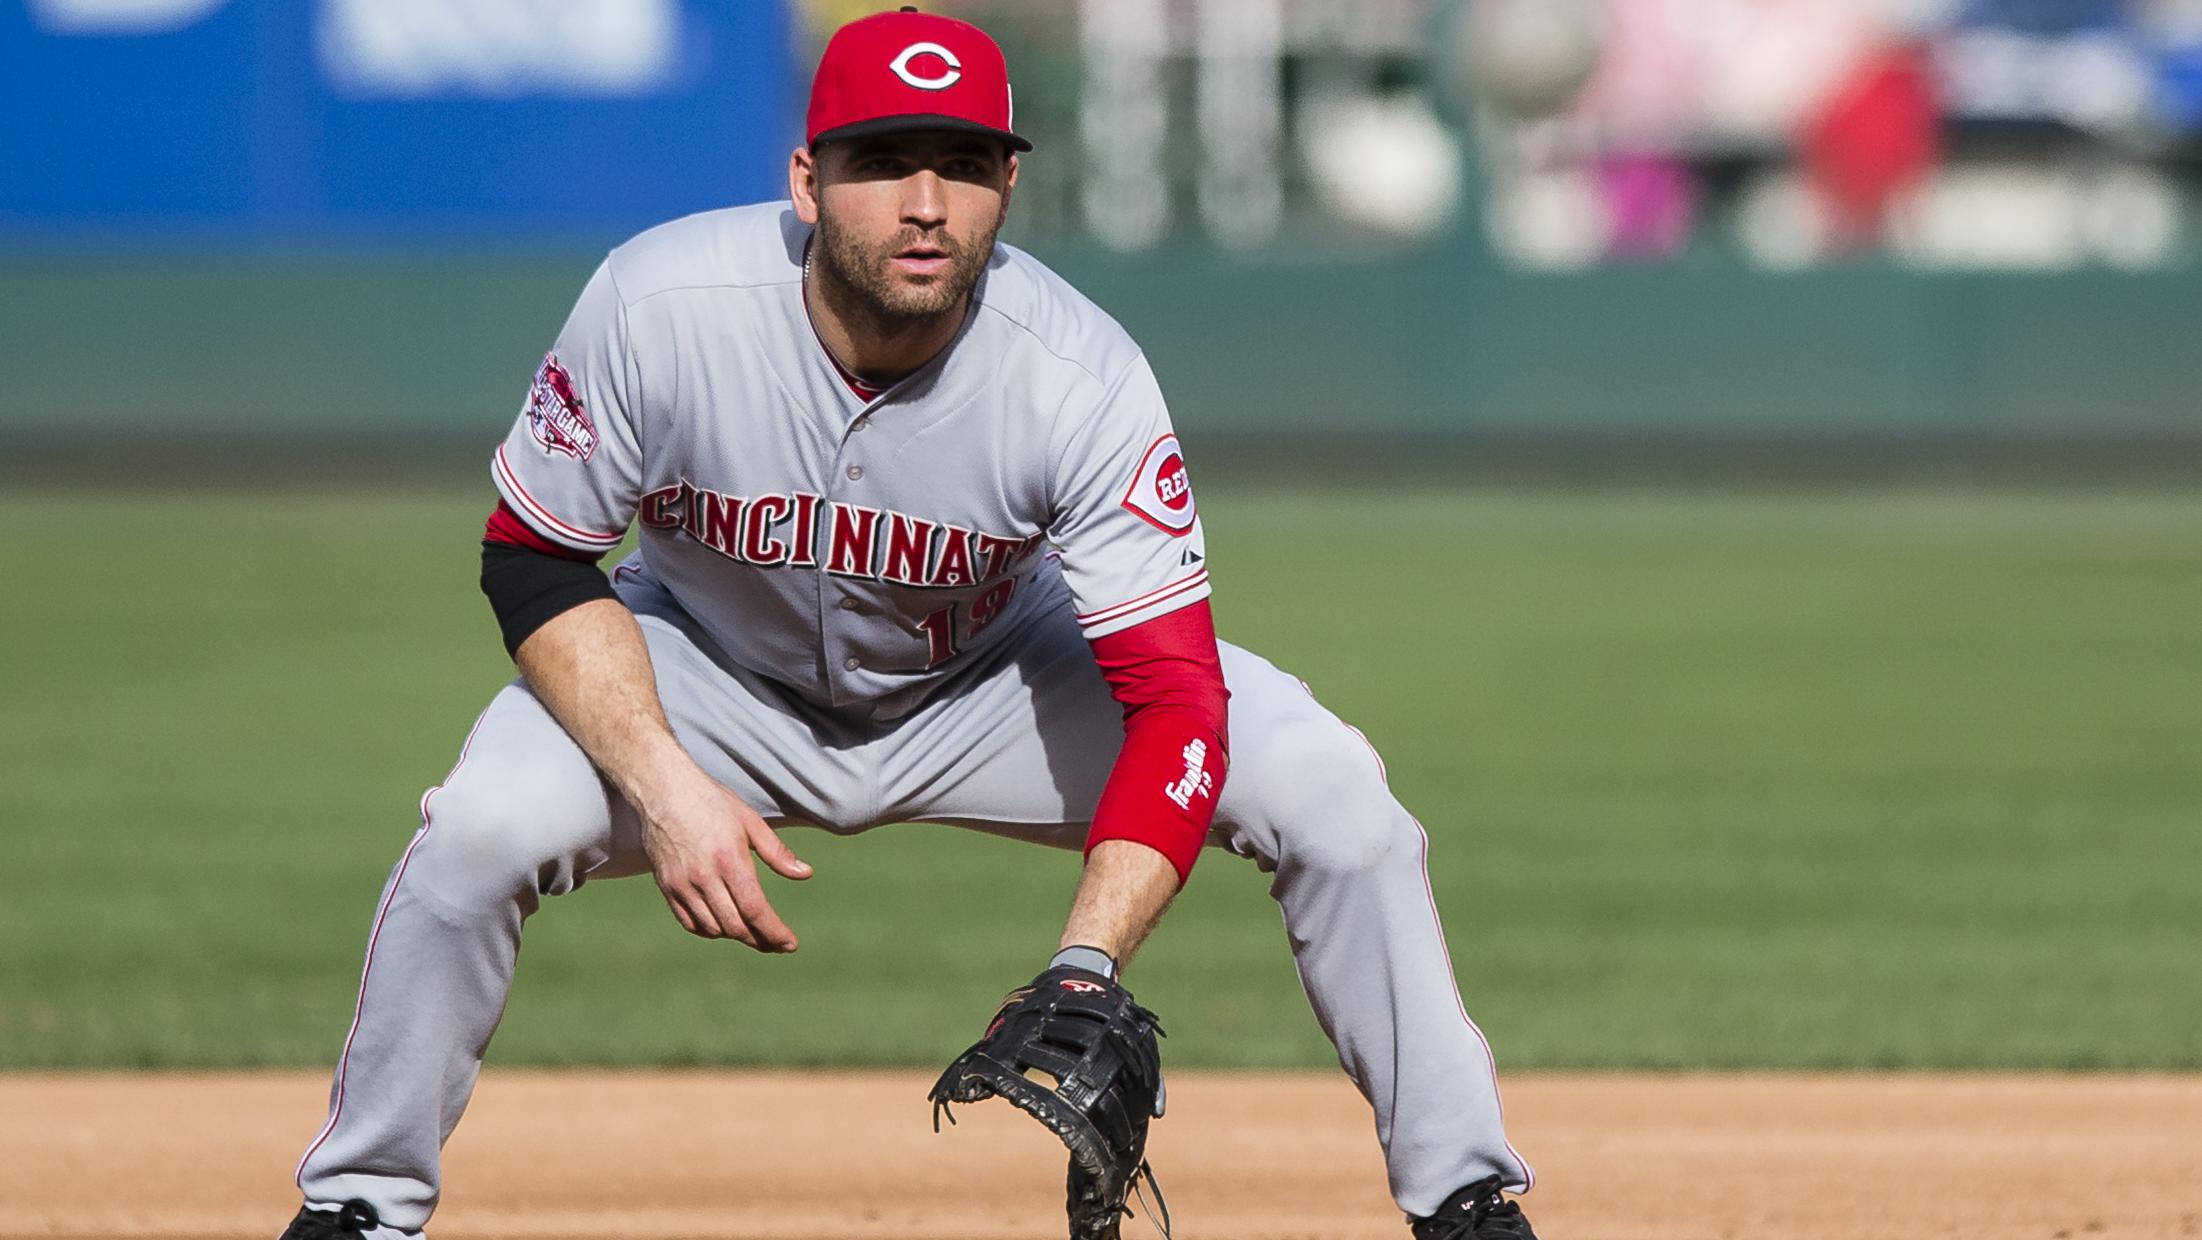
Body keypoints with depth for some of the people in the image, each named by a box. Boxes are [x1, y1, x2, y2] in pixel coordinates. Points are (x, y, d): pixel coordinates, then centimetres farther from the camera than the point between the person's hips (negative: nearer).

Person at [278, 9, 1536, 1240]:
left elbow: (1175, 704, -32)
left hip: (992, 682, 1)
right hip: (719, 676, 0)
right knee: (481, 829, -28)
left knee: (1329, 792, -18)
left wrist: (1083, 971, -46)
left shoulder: (1085, 379, -31)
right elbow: (533, 562, -17)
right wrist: (668, 789, -32)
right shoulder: (657, 310, -30)